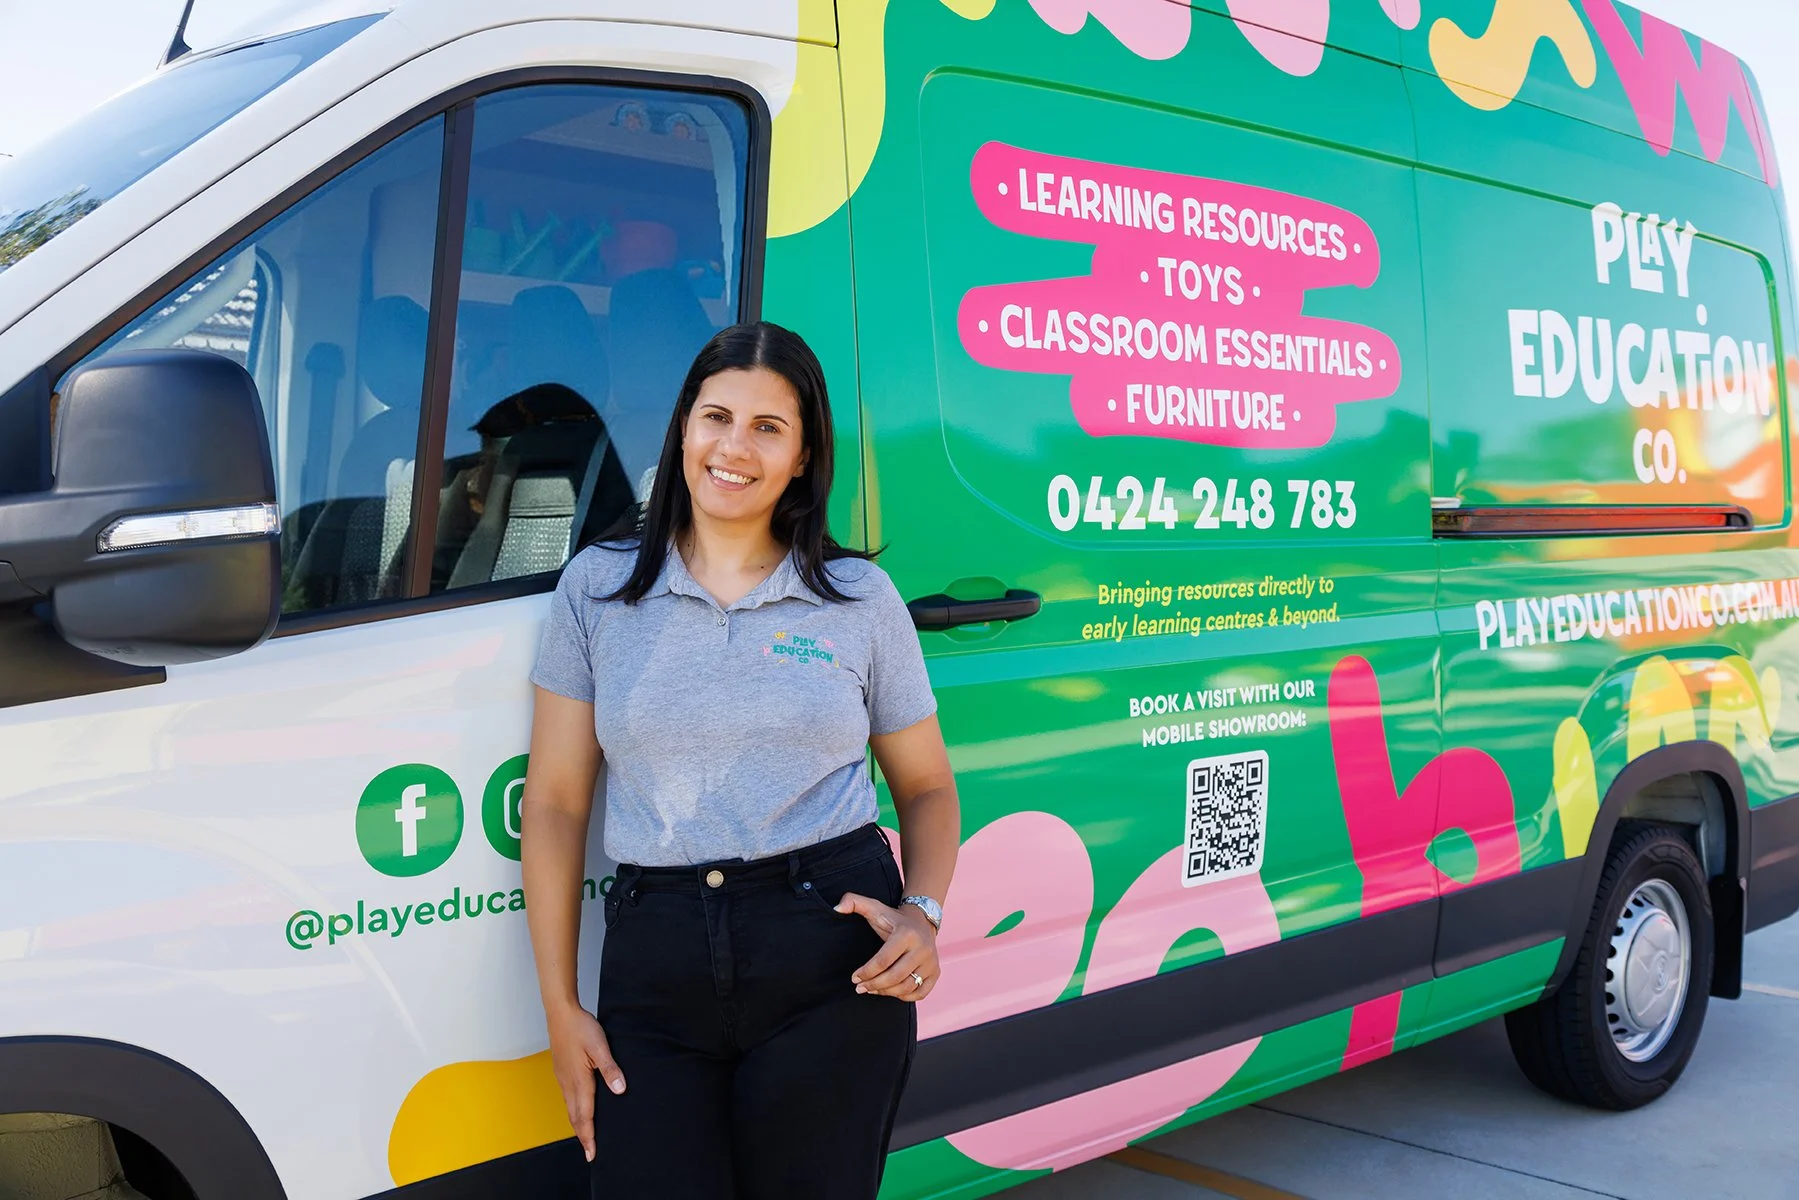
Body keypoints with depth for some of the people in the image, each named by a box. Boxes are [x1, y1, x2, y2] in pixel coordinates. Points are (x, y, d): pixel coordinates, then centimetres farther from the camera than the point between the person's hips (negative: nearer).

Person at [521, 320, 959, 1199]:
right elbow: (556, 803, 4)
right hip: (654, 962, 1)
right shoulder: (597, 588, 4)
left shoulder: (861, 598, 4)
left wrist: (922, 914, -8)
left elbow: (927, 788, 11)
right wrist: (561, 1008, 1)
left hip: (833, 960, 0)